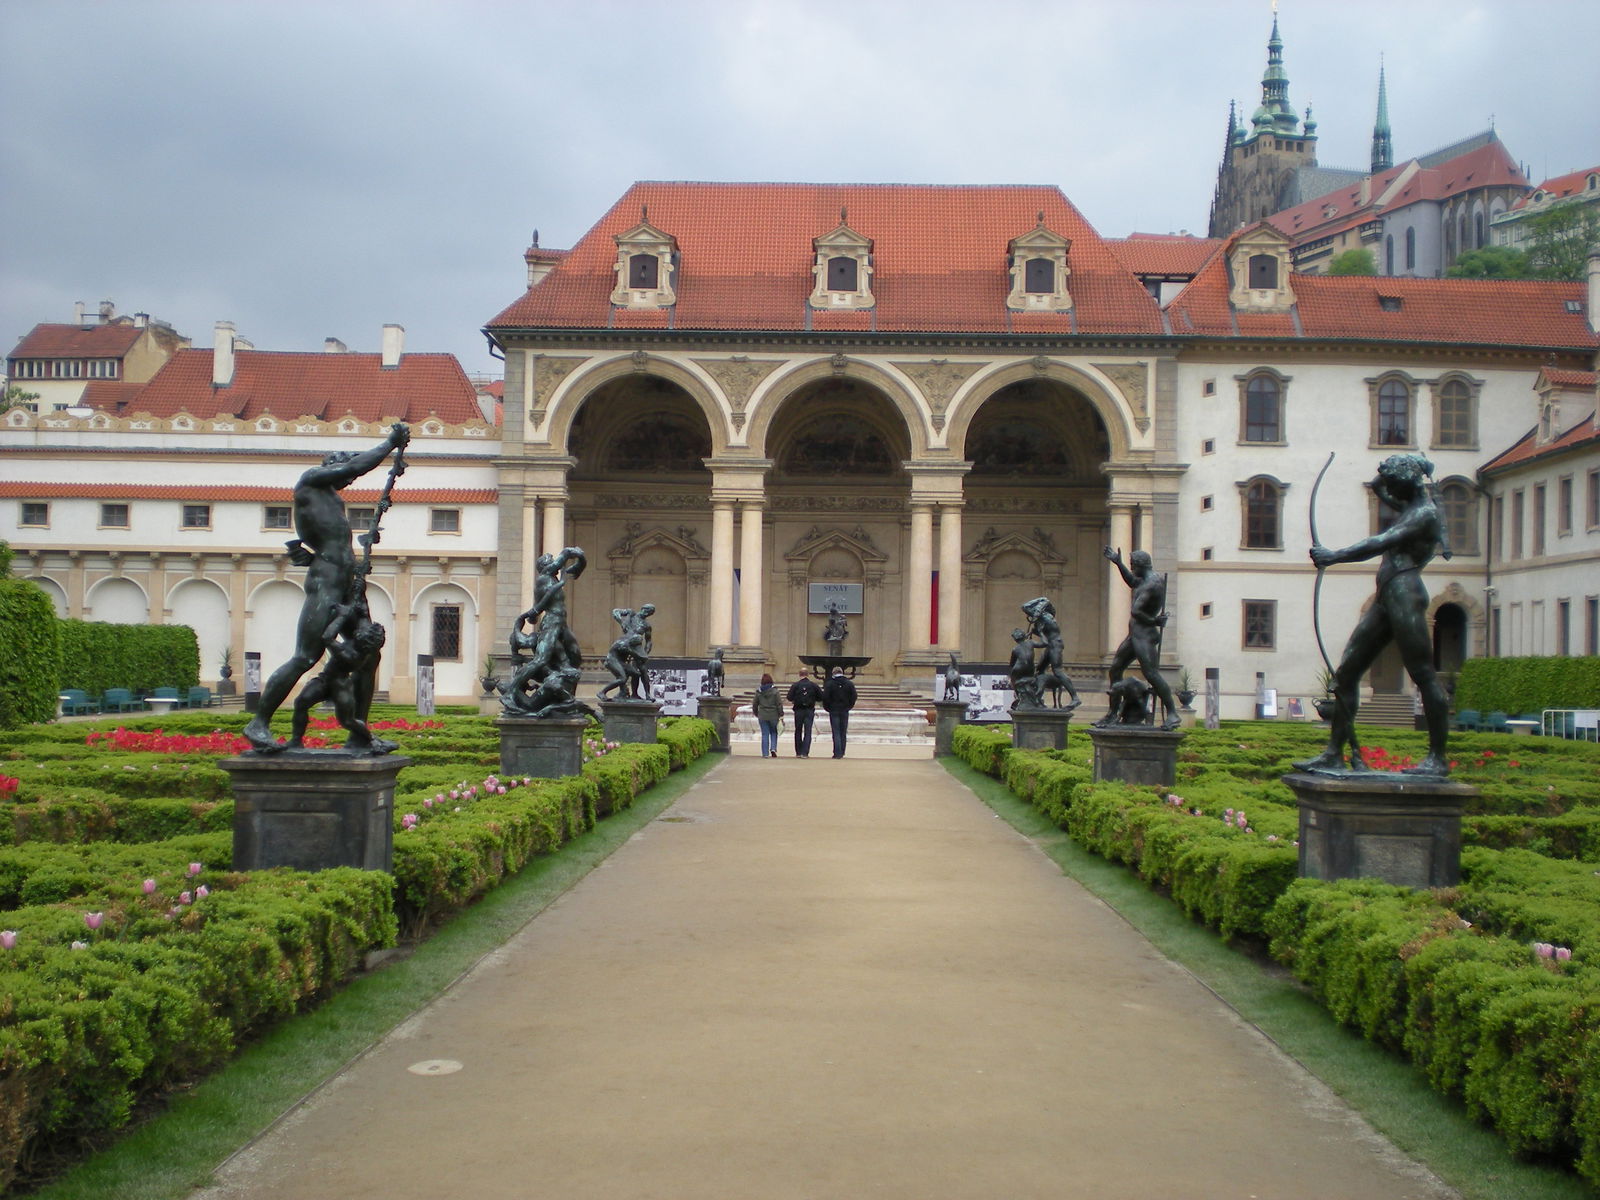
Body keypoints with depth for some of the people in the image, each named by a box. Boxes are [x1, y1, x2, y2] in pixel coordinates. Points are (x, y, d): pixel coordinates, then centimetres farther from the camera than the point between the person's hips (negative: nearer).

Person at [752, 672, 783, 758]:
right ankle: (773, 748, -1)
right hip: (773, 715, -1)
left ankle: (765, 753, 3)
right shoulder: (774, 691, -7)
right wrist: (781, 715, -1)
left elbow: (755, 704, 8)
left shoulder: (758, 692, 0)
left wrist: (756, 714, 23)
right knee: (774, 732, 16)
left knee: (765, 735, 5)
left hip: (762, 716, 1)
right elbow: (779, 704, -7)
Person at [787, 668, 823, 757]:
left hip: (799, 710, 0)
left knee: (798, 731, 12)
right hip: (810, 711, 0)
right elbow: (821, 696, -1)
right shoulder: (813, 685, -2)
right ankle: (805, 753, -8)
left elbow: (790, 698, -10)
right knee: (807, 732, 1)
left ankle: (798, 753, 15)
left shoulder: (795, 685, -5)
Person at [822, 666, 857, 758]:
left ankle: (837, 753, -8)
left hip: (834, 711, -2)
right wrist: (849, 707, 13)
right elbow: (854, 697, 3)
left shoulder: (829, 684, -5)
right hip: (845, 711, 2)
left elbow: (825, 697, -8)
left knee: (836, 732, -1)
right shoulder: (849, 684, 3)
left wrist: (827, 708, 6)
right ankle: (841, 753, 14)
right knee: (843, 733, 10)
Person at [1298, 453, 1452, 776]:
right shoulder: (1411, 508, 23)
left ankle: (1438, 758, -3)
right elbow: (1379, 489, 43)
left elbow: (1383, 542, -20)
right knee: (1345, 673, 3)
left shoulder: (1425, 513, -6)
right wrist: (1382, 480, 22)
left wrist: (1336, 556, -24)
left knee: (1423, 675, -6)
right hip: (1385, 599, 10)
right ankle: (1334, 754, 2)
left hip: (1404, 595, -10)